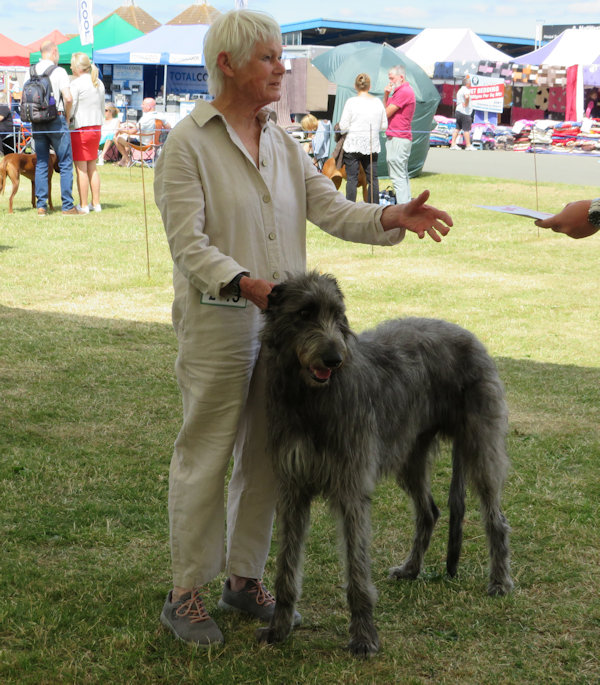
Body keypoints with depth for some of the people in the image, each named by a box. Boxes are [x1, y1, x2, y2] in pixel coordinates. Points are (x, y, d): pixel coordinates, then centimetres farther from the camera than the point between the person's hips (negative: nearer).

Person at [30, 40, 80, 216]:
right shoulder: (59, 71, -8)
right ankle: (67, 206, -2)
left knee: (41, 164, 9)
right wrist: (67, 117, 0)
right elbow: (68, 98, -15)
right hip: (56, 119, -5)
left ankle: (41, 206, 6)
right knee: (65, 163, 1)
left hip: (36, 121, 5)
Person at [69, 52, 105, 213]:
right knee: (92, 168, 14)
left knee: (81, 169, -3)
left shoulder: (76, 83, -12)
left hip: (80, 129, -7)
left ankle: (83, 206, -1)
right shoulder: (99, 83, 11)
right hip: (96, 128, 7)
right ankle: (96, 203, 15)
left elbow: (70, 108, -13)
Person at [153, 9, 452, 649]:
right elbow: (189, 243, -16)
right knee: (205, 456, 1)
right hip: (217, 323, -6)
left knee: (267, 454, 12)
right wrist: (248, 284, -30)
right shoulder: (187, 143, -9)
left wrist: (394, 218, -12)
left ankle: (244, 579, 27)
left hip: (284, 320, 7)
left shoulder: (281, 142, 11)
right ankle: (184, 594, 13)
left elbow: (330, 209, 4)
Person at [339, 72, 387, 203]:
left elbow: (343, 127, -8)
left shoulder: (351, 102, -9)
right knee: (373, 179, 9)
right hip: (372, 146, 3)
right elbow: (384, 126, 9)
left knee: (351, 179, -1)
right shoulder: (377, 102, 3)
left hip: (353, 145, -3)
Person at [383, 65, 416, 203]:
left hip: (397, 139, -11)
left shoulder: (403, 92, -14)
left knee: (397, 177, -11)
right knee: (403, 175, 13)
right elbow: (386, 108, 19)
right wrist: (386, 95, 3)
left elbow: (386, 113, -14)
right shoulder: (406, 90, 19)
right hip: (405, 138, 11)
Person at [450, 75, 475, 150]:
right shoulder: (466, 90, -13)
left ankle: (453, 144, 6)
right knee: (466, 129, -3)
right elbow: (467, 97, -35)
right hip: (465, 112, -9)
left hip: (458, 111, 9)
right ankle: (468, 145, 0)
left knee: (457, 128, 9)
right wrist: (466, 104, -20)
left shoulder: (460, 90, 18)